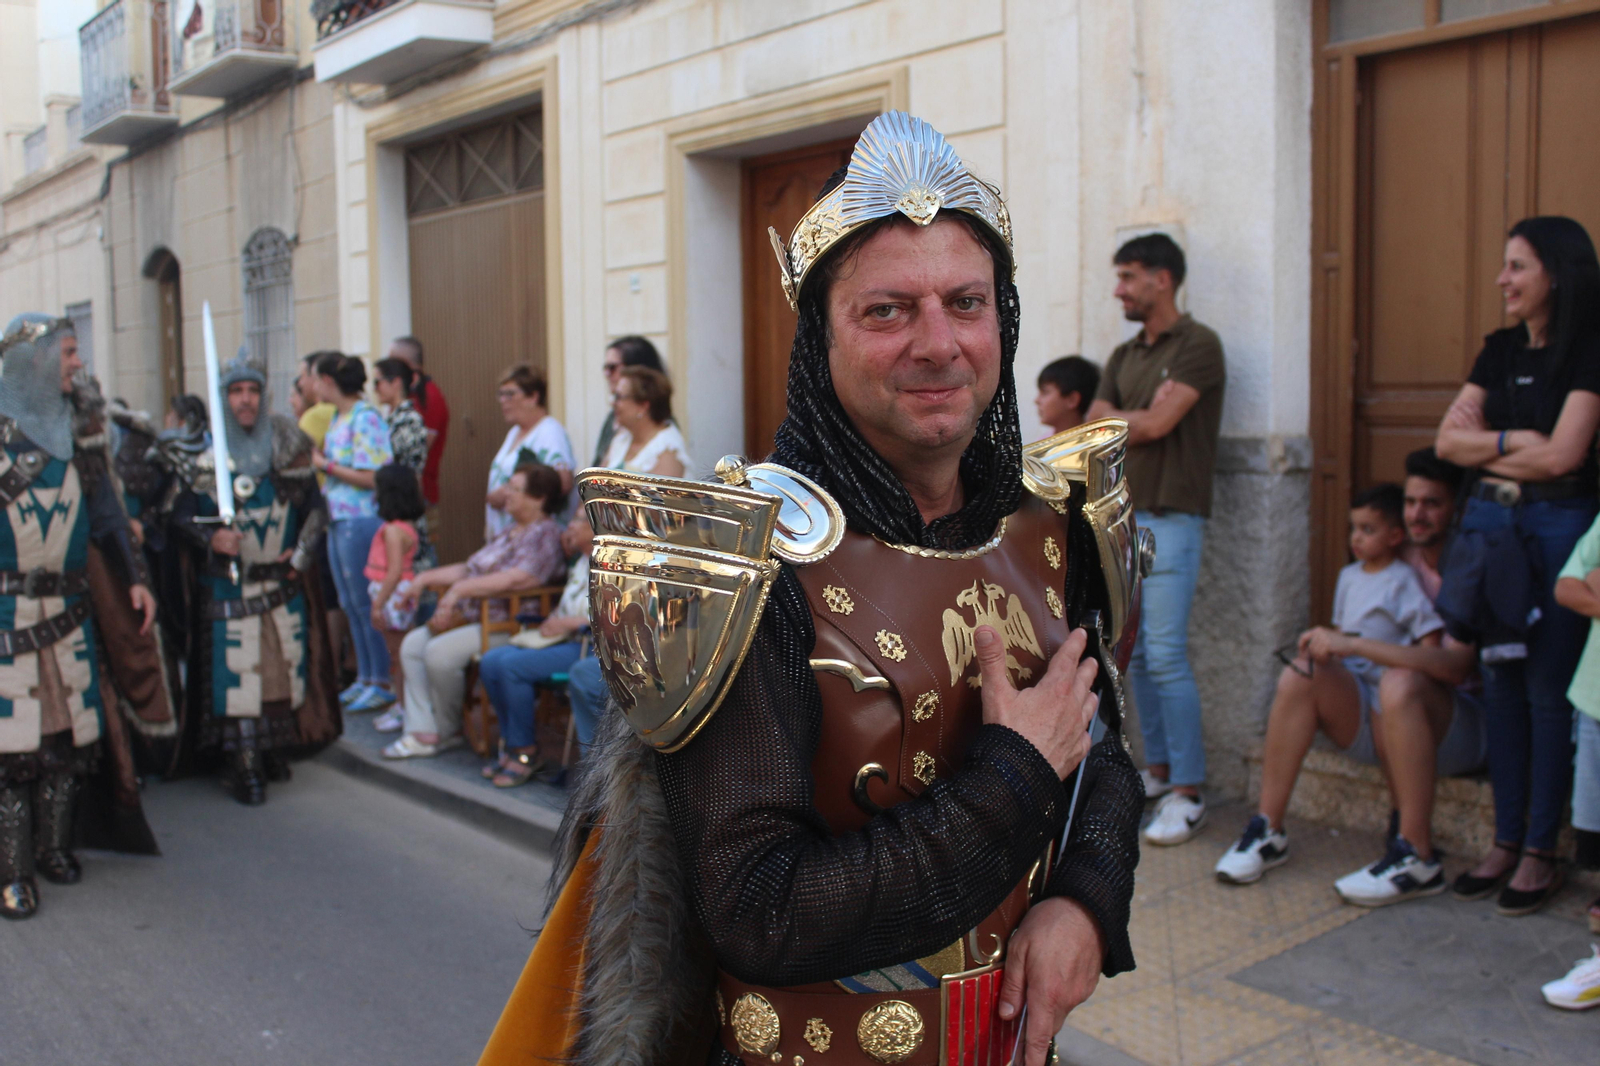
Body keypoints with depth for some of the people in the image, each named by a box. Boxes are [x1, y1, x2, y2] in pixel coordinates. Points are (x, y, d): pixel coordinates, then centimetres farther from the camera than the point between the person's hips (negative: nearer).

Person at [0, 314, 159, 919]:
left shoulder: (72, 430, 11)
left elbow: (105, 511, 14)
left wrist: (133, 578, 9)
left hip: (66, 610, 5)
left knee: (70, 732, 7)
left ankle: (54, 846, 23)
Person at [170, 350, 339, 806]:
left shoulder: (286, 446, 5)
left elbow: (313, 504, 10)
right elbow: (179, 515, -1)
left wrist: (302, 552, -3)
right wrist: (210, 538, -20)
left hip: (282, 582, 3)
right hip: (228, 585, -3)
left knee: (285, 664, 6)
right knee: (235, 670, -8)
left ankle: (275, 751, 23)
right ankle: (245, 767, -1)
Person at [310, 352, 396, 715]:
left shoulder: (366, 418, -14)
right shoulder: (337, 418, 13)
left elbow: (371, 477, -19)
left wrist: (326, 466, -12)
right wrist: (316, 456, 7)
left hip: (362, 520, -9)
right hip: (338, 521, 10)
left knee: (366, 604, -3)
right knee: (350, 605, 14)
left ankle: (383, 682, 6)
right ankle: (364, 678, 23)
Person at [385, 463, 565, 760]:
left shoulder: (544, 535, -12)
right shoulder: (509, 533, 22)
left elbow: (516, 579, -27)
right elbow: (471, 569, 27)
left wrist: (460, 589, -25)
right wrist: (427, 577, 15)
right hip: (473, 618, 11)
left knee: (439, 652, -25)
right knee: (413, 644, 1)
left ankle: (447, 731, -1)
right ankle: (423, 733, -2)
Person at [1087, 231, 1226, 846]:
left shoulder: (1198, 346, -5)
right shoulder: (1124, 356, 18)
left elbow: (1155, 424, -14)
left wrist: (1116, 418, 2)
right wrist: (1141, 416, -6)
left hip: (1170, 518, -8)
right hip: (1122, 516, 8)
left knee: (1166, 656, -11)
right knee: (1135, 654, 9)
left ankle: (1188, 793, -5)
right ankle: (1157, 769, 20)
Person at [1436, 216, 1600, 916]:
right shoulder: (1501, 349, 12)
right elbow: (1448, 441, 6)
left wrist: (1485, 443, -4)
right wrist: (1516, 442, -7)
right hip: (1488, 523, 6)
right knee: (1500, 684, 9)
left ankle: (1541, 852, 10)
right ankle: (1505, 840, 18)